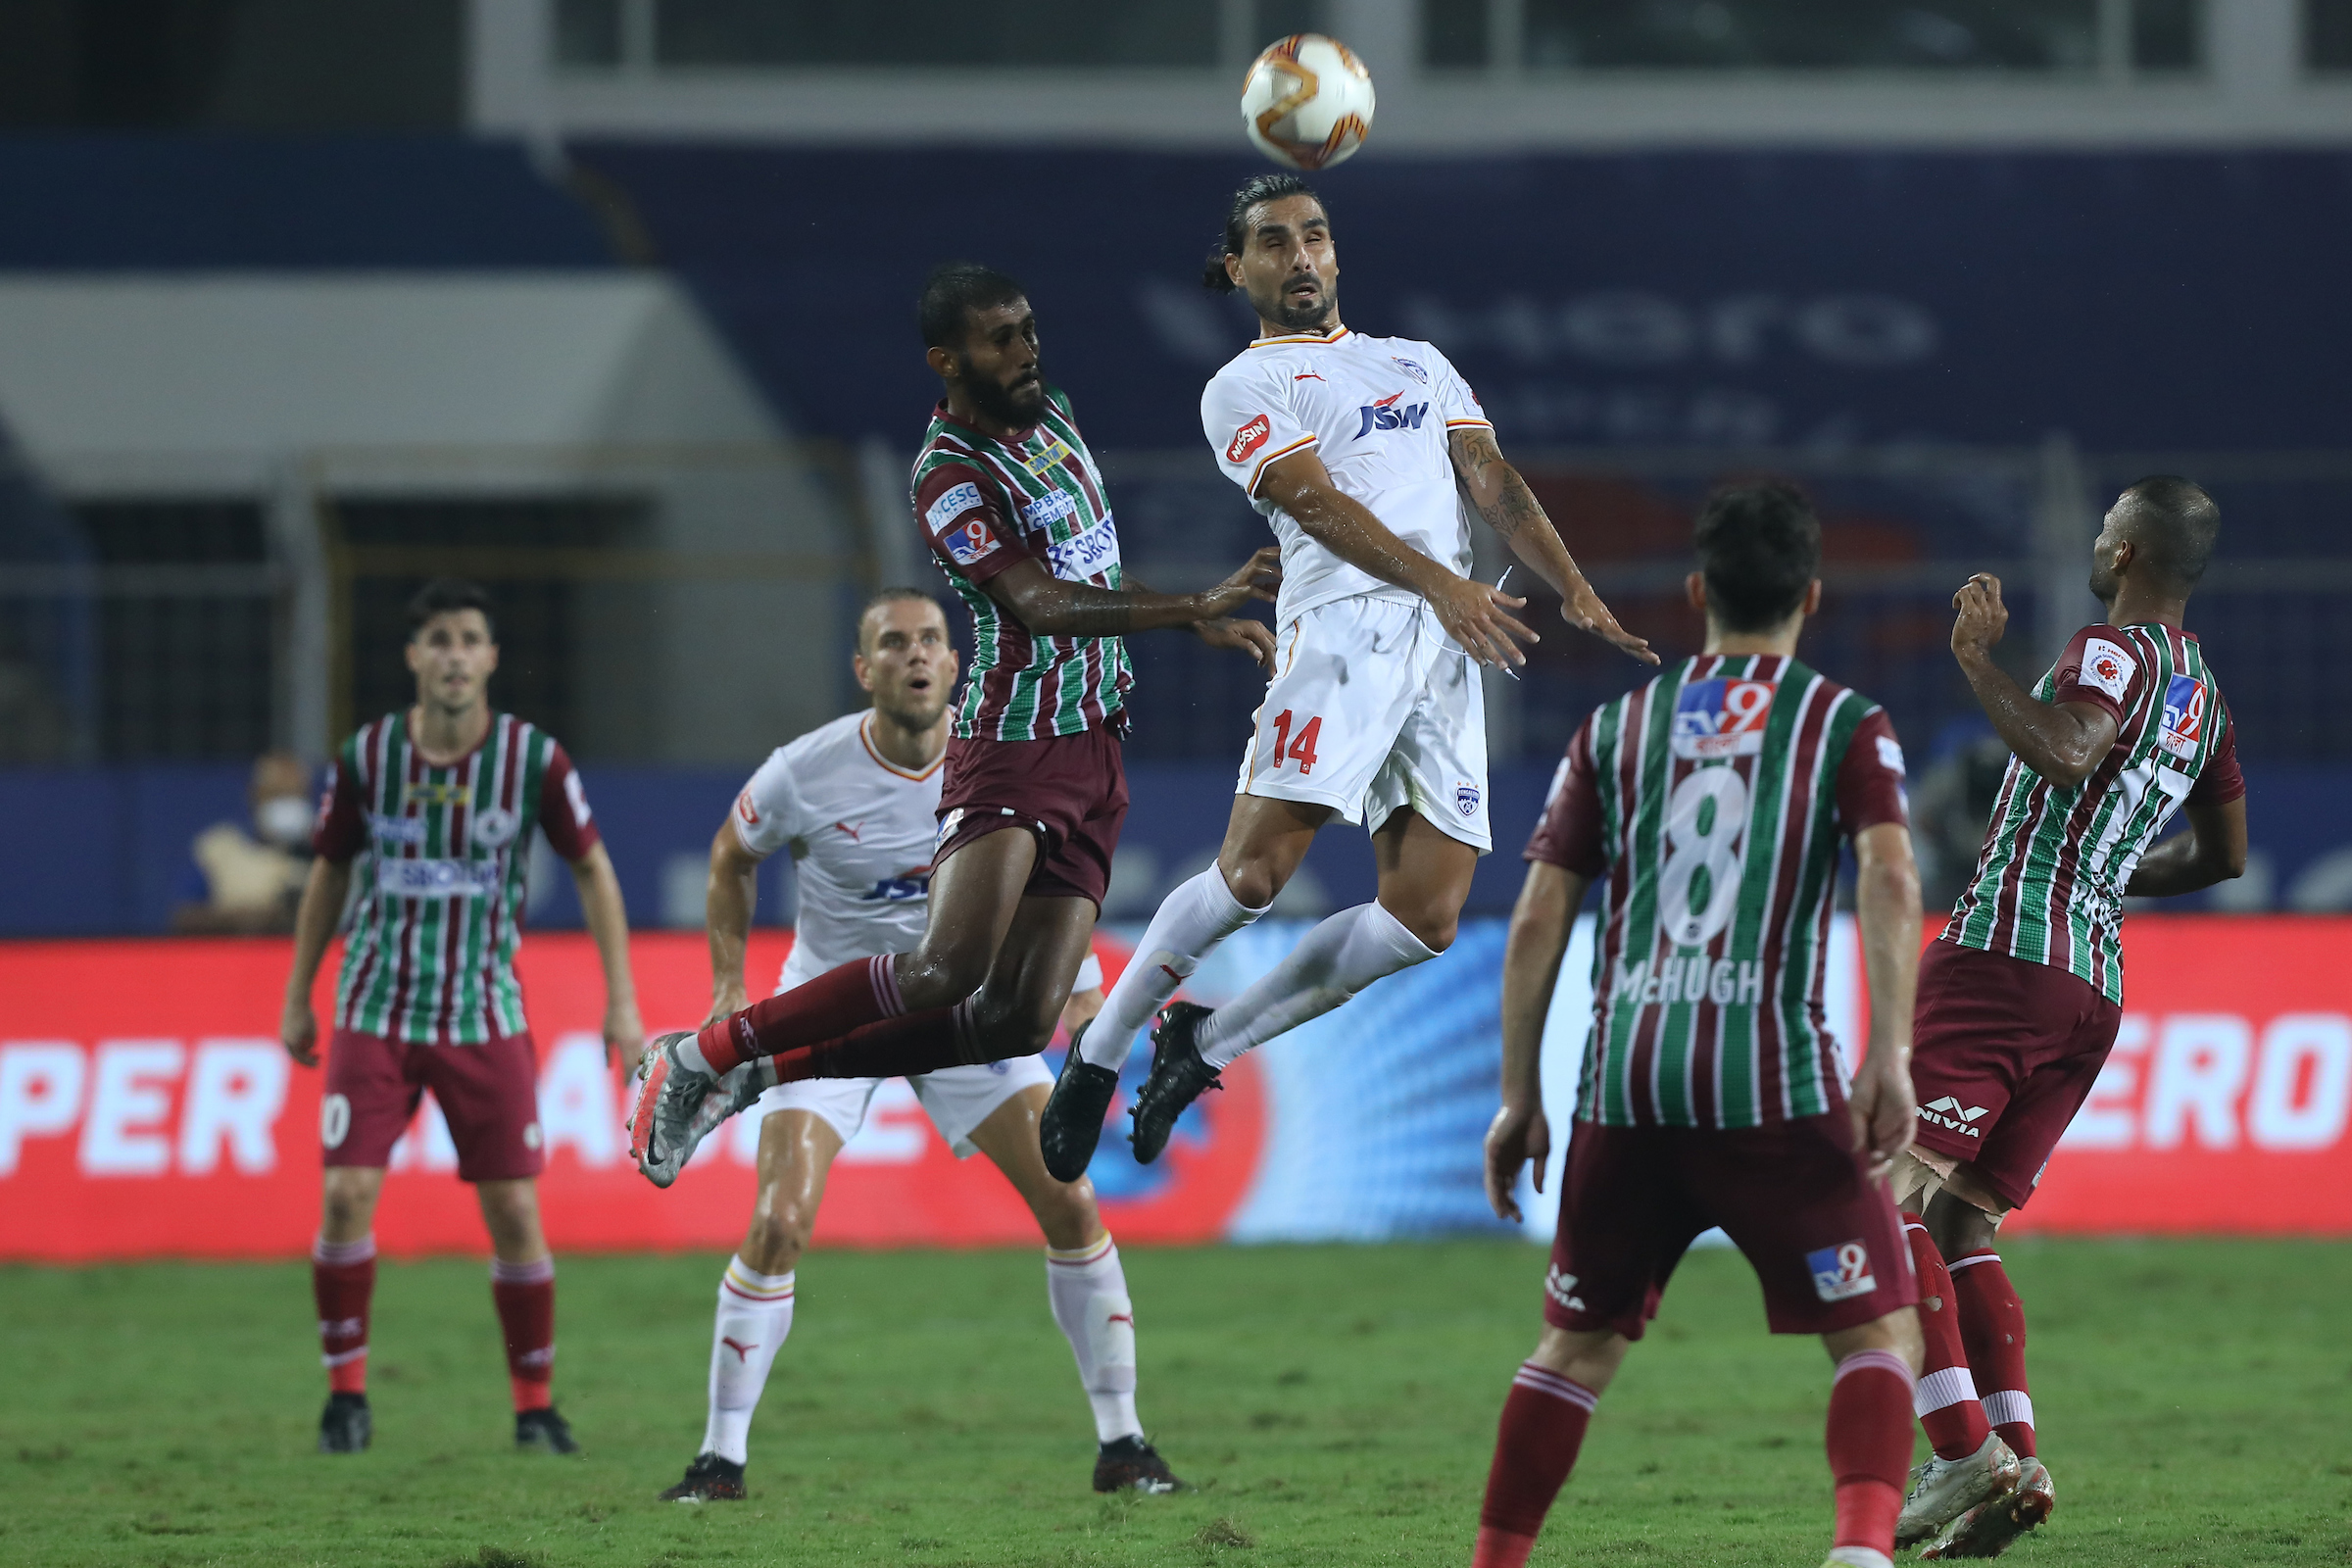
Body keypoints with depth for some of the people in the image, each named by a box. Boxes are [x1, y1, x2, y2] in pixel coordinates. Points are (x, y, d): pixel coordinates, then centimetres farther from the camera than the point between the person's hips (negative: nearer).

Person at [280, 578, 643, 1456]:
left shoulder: (533, 759, -8)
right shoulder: (366, 757, -5)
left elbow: (591, 868, 3)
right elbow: (330, 873, 10)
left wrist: (622, 1003, 0)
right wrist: (297, 997, 13)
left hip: (485, 1017, 0)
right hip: (376, 1014, 0)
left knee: (514, 1210, -3)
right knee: (347, 1196, -12)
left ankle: (534, 1405, 12)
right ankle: (346, 1392, 3)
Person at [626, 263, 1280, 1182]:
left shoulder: (1052, 413, 14)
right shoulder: (951, 478, -14)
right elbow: (1040, 604, -26)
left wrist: (1201, 622, 27)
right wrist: (1197, 607, -34)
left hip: (1096, 752, 8)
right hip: (1015, 748, -8)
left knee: (1020, 1018, -4)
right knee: (947, 971, -24)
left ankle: (769, 1071, 8)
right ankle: (705, 1055, -10)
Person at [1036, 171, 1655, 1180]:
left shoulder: (1417, 363, 29)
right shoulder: (1244, 388, 9)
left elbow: (1492, 482, 20)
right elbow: (1315, 500, -6)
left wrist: (1576, 593, 3)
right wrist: (1439, 583, -22)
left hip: (1452, 645, 5)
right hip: (1345, 624, -5)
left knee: (1423, 919, -6)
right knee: (1254, 875, -19)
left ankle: (1207, 1041, 9)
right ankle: (1097, 1055, -4)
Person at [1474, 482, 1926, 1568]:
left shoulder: (1616, 730, 15)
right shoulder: (1847, 725, 7)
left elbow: (1538, 921, 11)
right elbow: (1890, 879, -10)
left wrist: (1520, 1098, 15)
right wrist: (1890, 1058, -14)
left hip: (1625, 1084, 3)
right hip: (1775, 1086, -3)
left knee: (1578, 1343, 18)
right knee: (1879, 1333, 3)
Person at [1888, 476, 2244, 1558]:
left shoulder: (2115, 650, -8)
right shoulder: (2206, 697, 19)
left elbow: (2066, 751, -29)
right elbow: (2224, 856, 33)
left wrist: (1978, 662, -19)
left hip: (2006, 954, -9)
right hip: (2096, 991, 9)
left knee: (1884, 1199, -11)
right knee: (1957, 1225, 12)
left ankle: (1964, 1449, -21)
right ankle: (2016, 1462, -2)